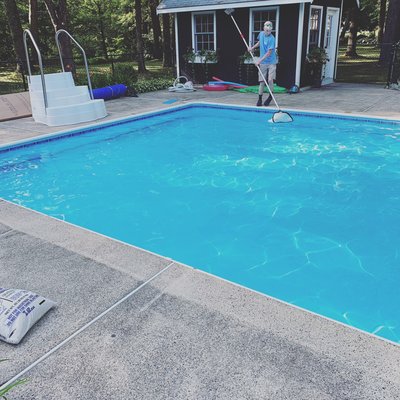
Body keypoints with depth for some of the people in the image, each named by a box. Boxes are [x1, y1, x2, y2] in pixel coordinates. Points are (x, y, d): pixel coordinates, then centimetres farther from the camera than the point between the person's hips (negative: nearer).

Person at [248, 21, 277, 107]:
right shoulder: (261, 34, 3)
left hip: (271, 62, -4)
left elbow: (269, 53, -20)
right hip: (262, 63, 5)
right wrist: (252, 47, 12)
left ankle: (270, 97, 9)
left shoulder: (271, 39, -16)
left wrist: (260, 60, -23)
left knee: (270, 80, -14)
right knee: (262, 82, 5)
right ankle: (260, 99, 14)